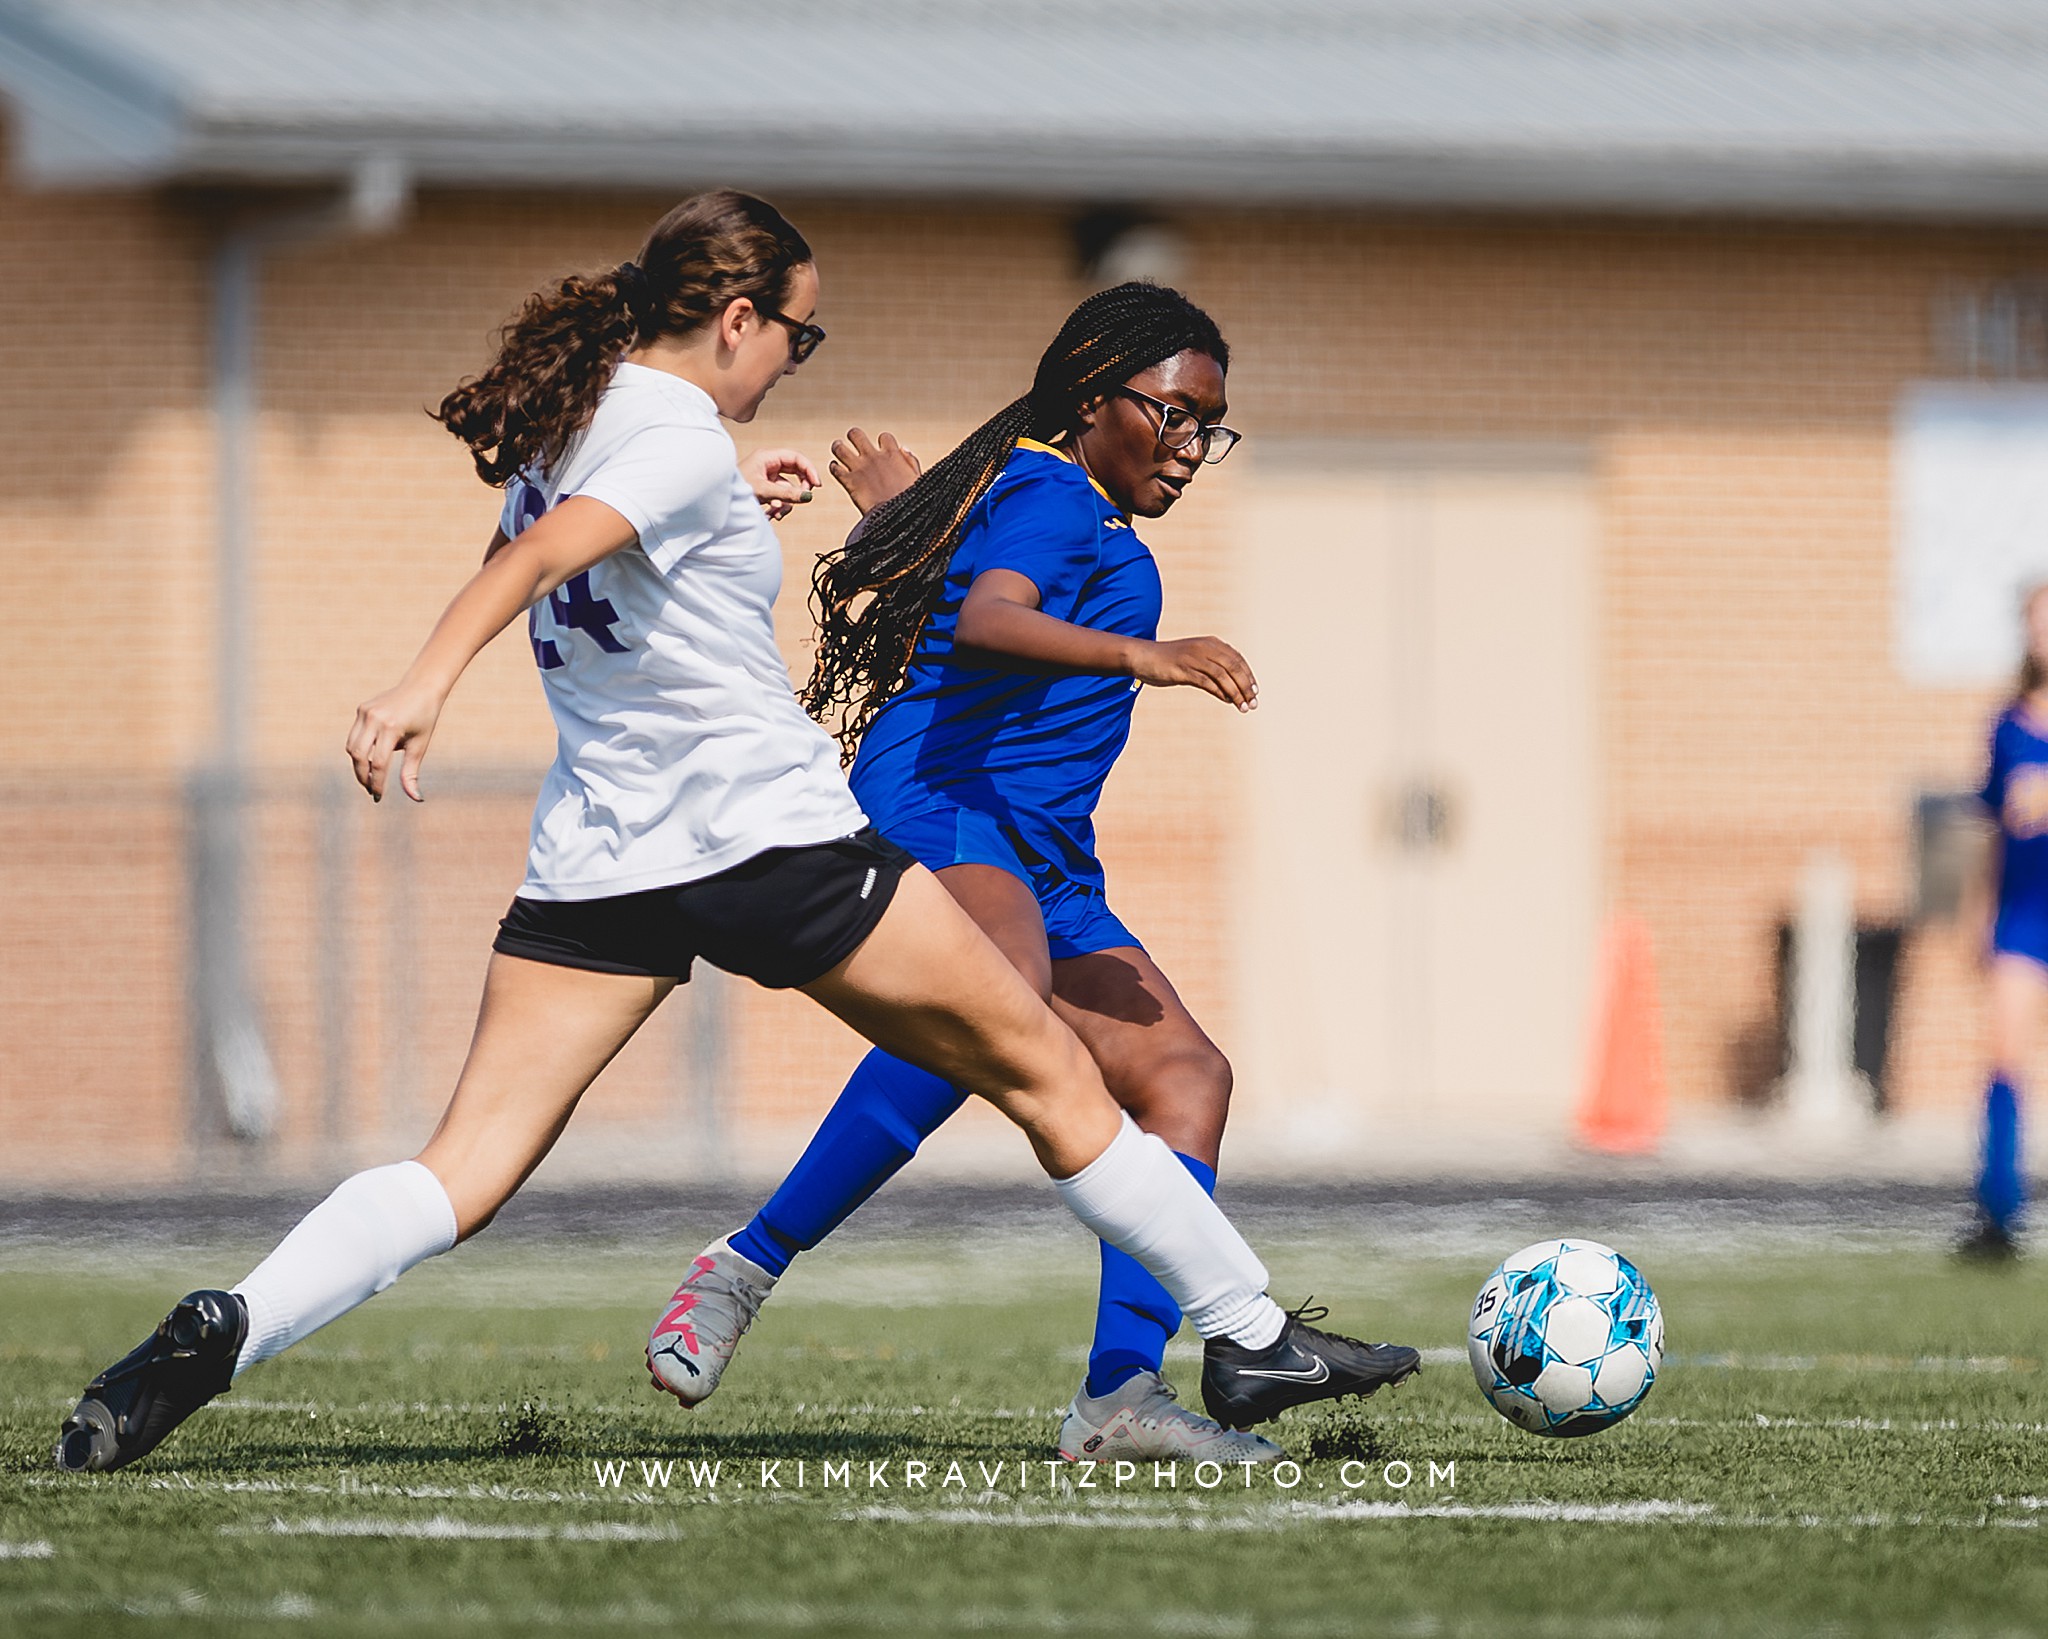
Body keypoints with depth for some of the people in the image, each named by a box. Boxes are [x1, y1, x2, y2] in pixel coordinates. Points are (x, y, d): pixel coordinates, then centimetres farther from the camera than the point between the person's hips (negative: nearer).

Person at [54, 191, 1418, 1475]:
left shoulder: (561, 419, 12)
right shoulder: (681, 440, -13)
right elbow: (544, 553, -29)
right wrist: (426, 685, -42)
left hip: (595, 857, 7)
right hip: (771, 837, -7)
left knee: (465, 1171, -2)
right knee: (1046, 1070, 8)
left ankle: (223, 1333, -26)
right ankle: (1250, 1334, 14)